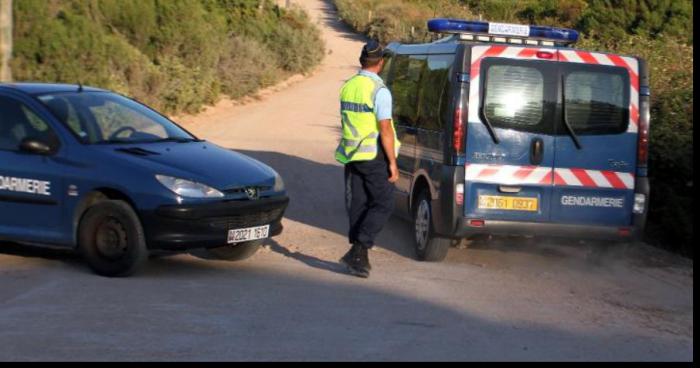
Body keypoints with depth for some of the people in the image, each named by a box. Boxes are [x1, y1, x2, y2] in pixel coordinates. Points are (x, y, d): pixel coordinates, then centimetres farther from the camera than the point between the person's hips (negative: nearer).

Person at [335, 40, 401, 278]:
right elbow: (385, 130, -18)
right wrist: (393, 163, -13)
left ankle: (360, 258, 13)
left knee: (357, 206, 11)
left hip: (352, 156, 7)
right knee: (383, 205, 1)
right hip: (375, 157, -7)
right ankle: (357, 251, -11)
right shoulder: (380, 91, -15)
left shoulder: (347, 87, 7)